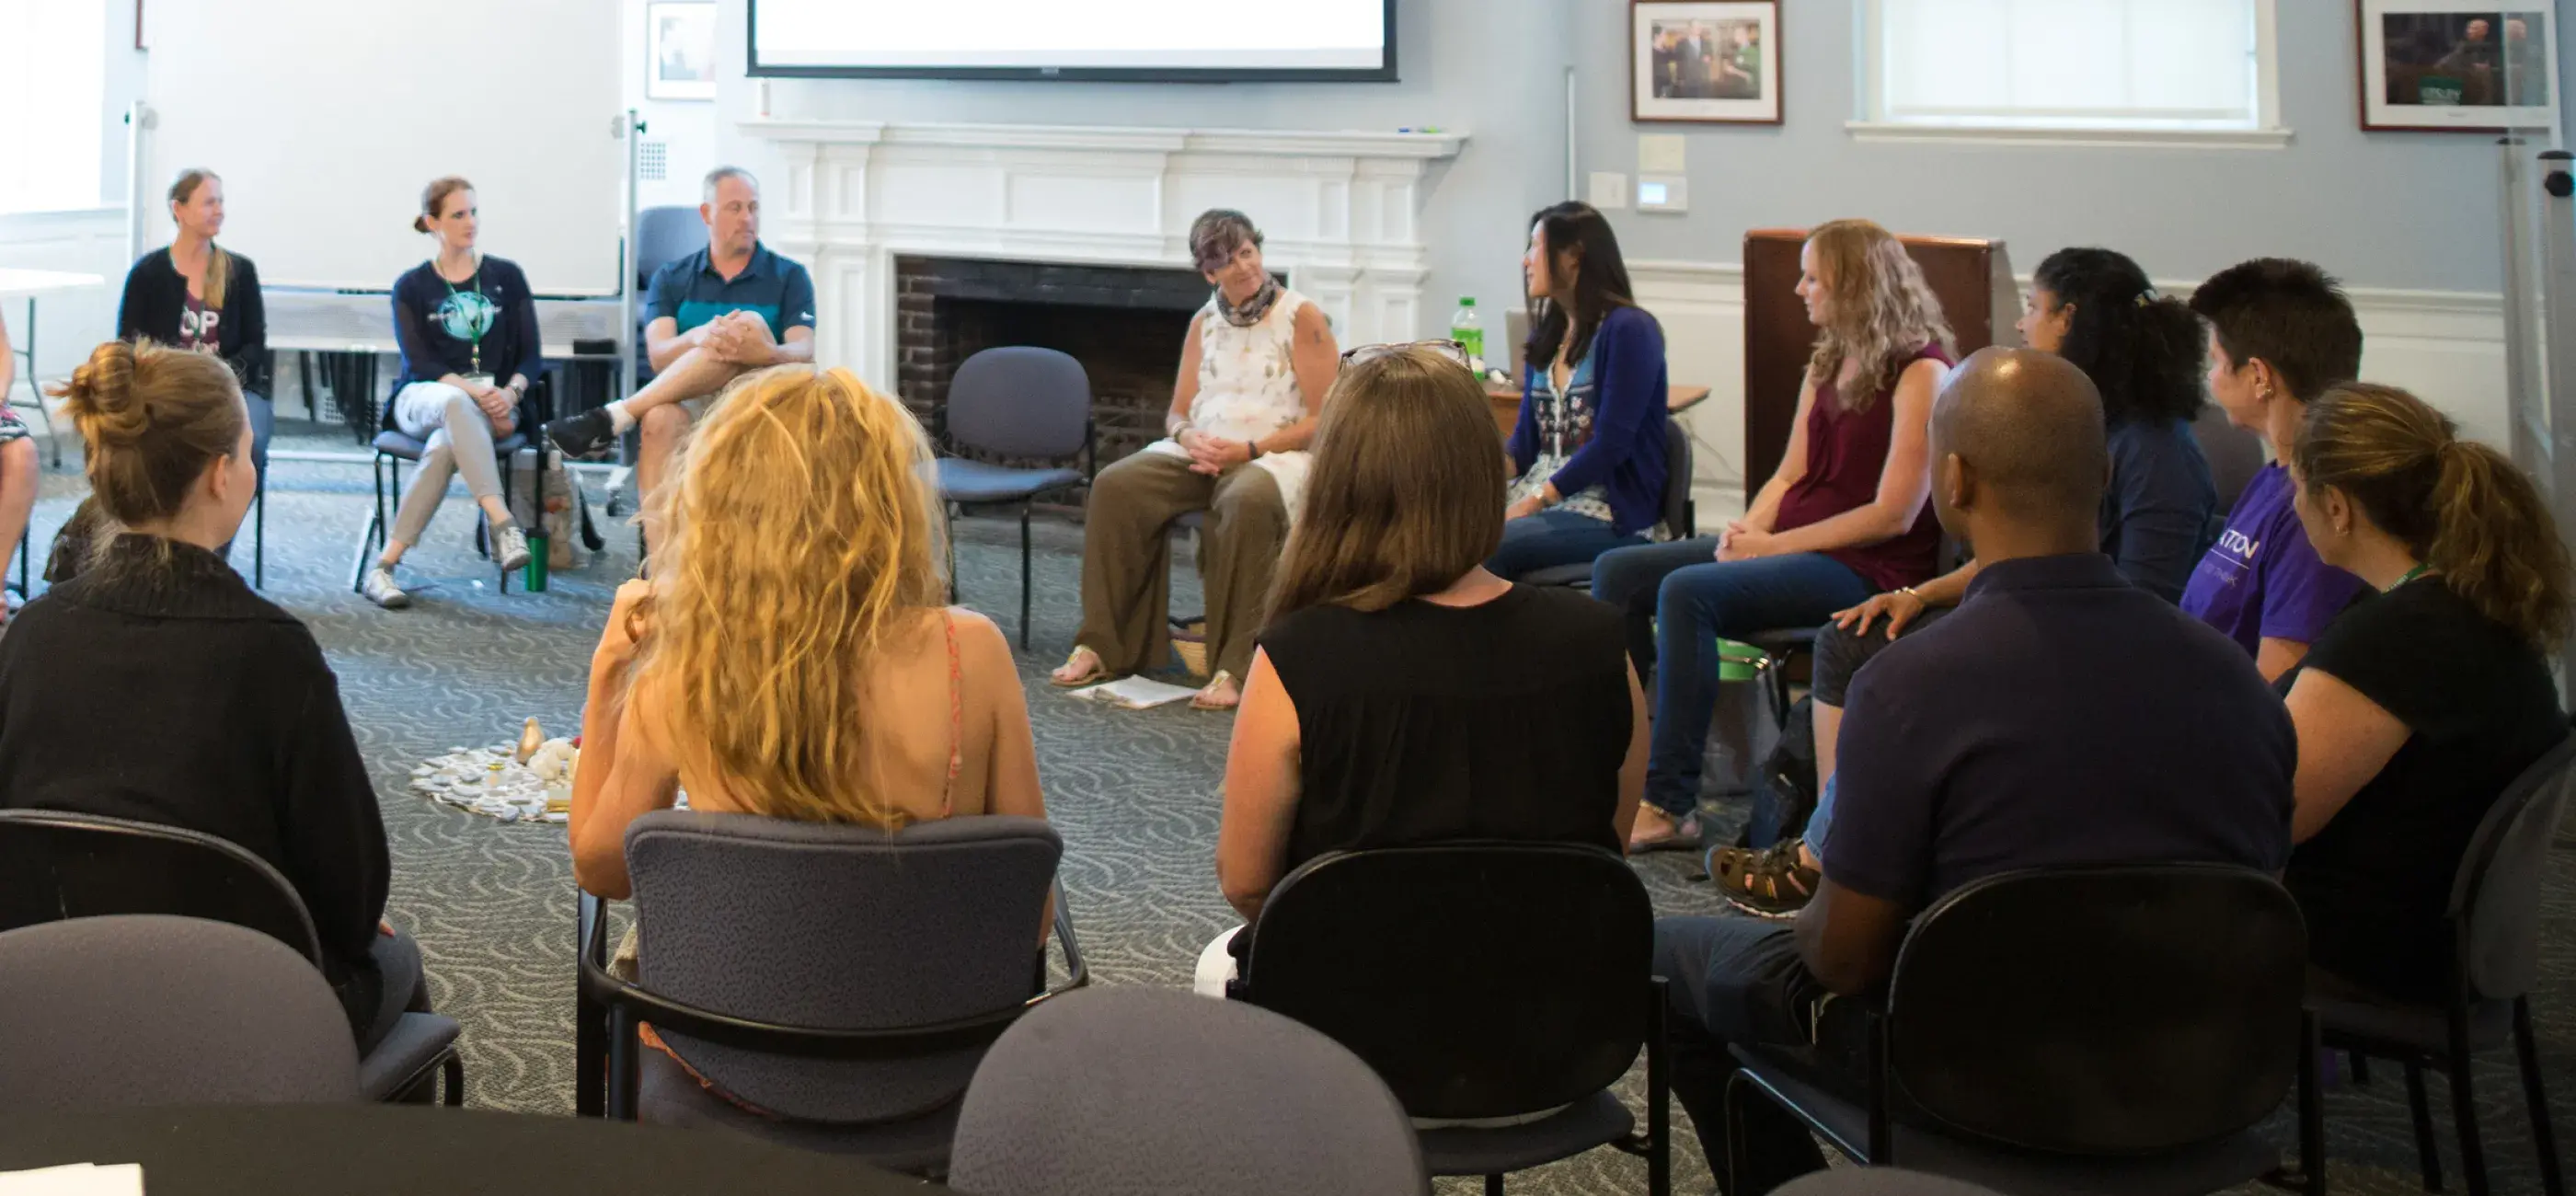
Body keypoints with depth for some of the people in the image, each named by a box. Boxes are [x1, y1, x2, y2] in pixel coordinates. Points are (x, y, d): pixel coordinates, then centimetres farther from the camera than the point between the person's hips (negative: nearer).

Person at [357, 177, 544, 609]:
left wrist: (510, 393, -16)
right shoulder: (411, 287, 9)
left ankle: (386, 565, -35)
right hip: (424, 397, -1)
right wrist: (474, 391, -21)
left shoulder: (506, 276, 13)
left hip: (494, 399, 1)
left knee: (444, 445, -36)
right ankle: (501, 523, -50)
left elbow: (531, 356, 7)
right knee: (455, 404, -40)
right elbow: (419, 362, -3)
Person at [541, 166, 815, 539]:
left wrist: (768, 353, -32)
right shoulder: (671, 280, 14)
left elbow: (804, 351, -6)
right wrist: (698, 339, -27)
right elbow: (658, 355, -2)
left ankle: (612, 419, -33)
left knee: (750, 324, -30)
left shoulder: (789, 277, 10)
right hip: (686, 403, 1)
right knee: (659, 421, -37)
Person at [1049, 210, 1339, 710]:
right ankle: (1101, 645, -18)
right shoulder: (1204, 324, 14)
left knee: (1247, 501, -41)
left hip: (1274, 456, -5)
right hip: (1200, 453, 5)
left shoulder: (1302, 319, -2)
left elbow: (1324, 420, -7)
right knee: (1115, 485, -22)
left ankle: (1235, 667, -39)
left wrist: (1248, 449, -16)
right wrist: (1188, 437, -9)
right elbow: (1177, 414, 16)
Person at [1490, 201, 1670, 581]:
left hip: (1613, 514, -7)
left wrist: (1532, 503, -18)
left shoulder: (1628, 329, -8)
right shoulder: (1546, 333, 16)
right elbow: (1527, 437, 14)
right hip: (1539, 496, 7)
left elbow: (1611, 444, -15)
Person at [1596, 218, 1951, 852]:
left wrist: (1772, 546, -15)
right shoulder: (1825, 366, 16)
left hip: (1866, 568, -9)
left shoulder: (1920, 373, -11)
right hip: (1791, 546, 9)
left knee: (1689, 591, -30)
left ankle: (1670, 805, -27)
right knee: (1618, 571, -5)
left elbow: (1894, 514, -16)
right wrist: (1747, 532, -5)